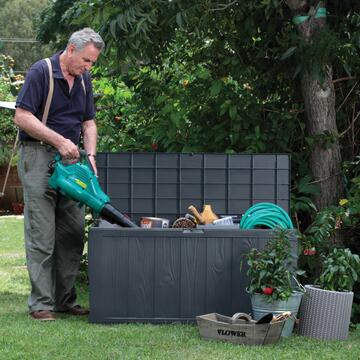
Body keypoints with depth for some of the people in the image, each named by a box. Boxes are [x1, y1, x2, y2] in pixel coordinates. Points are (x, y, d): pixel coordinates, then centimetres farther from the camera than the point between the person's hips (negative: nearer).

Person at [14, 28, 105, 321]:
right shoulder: (41, 72, -11)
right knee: (41, 235, -7)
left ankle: (66, 299, 15)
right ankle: (41, 303, -3)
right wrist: (59, 140, -20)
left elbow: (89, 122, 15)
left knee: (74, 235, 7)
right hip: (38, 157, -7)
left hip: (70, 161, 7)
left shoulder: (84, 80, 12)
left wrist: (91, 155, -1)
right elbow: (22, 117, -17)